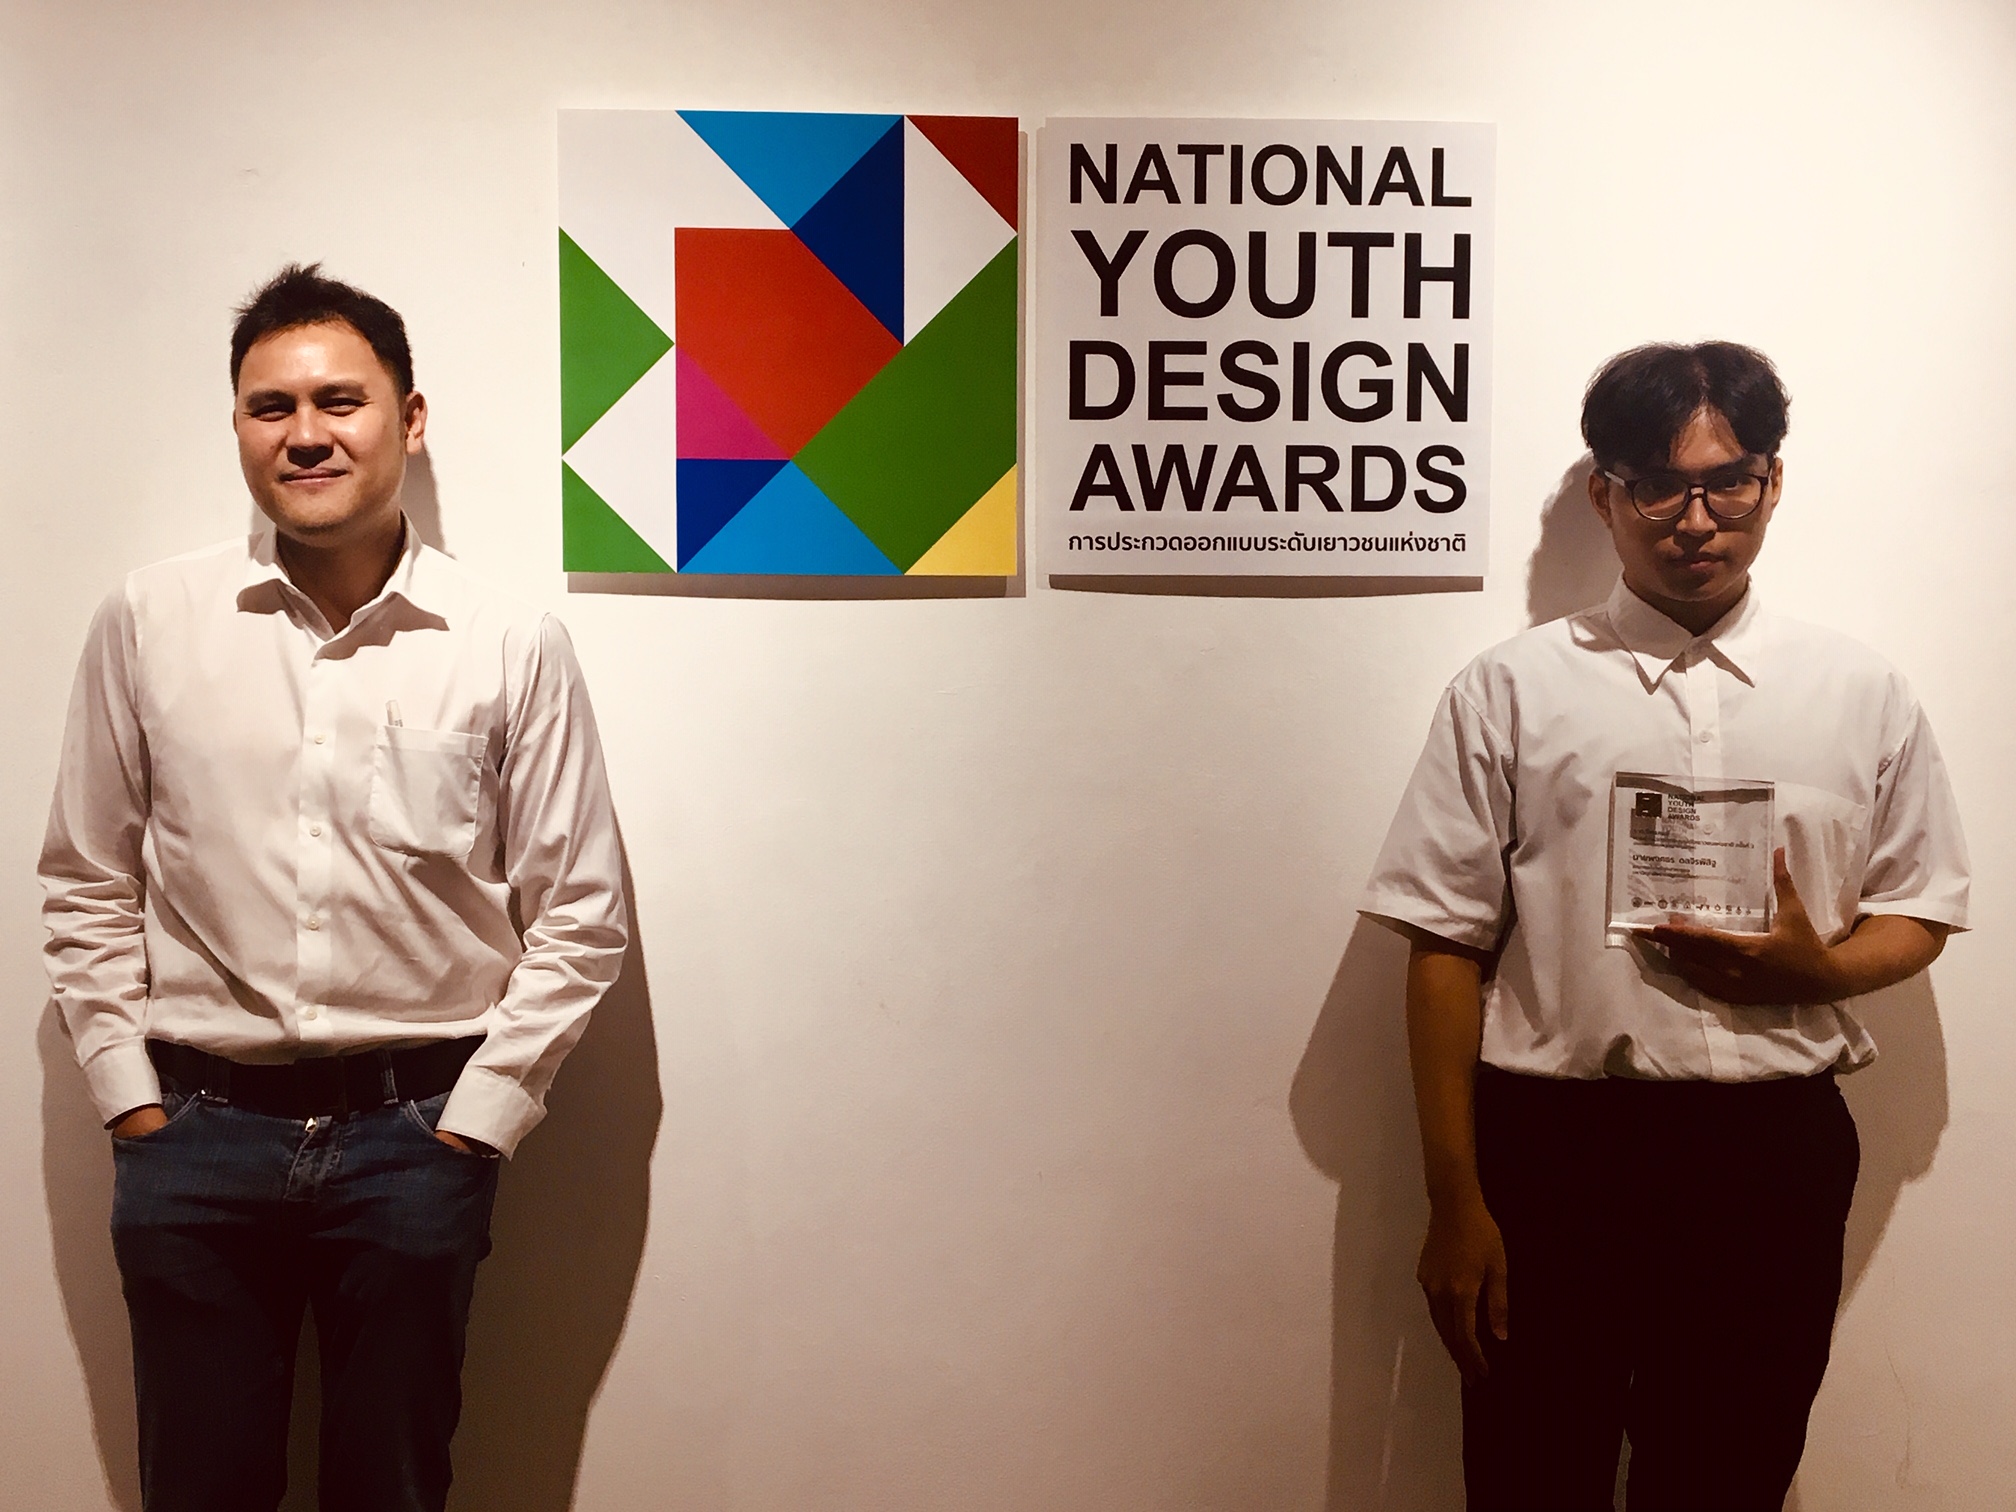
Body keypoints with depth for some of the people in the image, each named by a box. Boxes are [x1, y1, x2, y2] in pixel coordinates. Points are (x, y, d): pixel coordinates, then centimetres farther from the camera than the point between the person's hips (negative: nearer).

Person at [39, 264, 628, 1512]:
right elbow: (88, 886, 7)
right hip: (195, 1129, 1)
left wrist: (478, 1118, -4)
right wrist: (129, 1095, 1)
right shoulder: (147, 624, 0)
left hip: (417, 1134, -1)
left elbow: (578, 916, -1)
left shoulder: (514, 647, -4)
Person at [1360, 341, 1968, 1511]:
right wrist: (1455, 1202, -5)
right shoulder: (1509, 693, 0)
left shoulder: (1863, 695, 7)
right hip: (1552, 1148, -1)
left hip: (1774, 1150, 2)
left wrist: (1817, 969, -10)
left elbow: (1921, 914, 14)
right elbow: (1448, 947, -2)